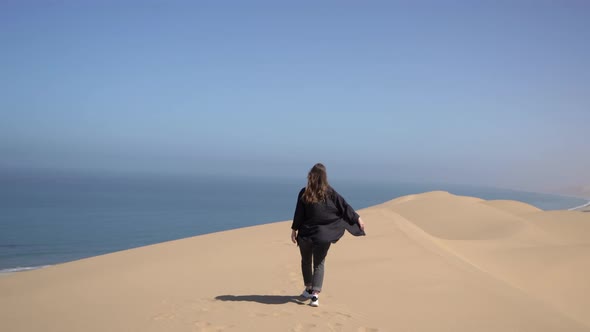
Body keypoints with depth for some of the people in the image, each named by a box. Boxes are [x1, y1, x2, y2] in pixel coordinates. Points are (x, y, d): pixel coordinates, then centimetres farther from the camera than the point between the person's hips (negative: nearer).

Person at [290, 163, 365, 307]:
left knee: (306, 261, 20)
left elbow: (298, 214, -5)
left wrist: (294, 230, 3)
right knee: (319, 264, 7)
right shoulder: (330, 192, -4)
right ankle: (315, 294, -9)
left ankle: (309, 289, 34)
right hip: (323, 236, 1)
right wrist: (358, 219, 9)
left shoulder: (304, 193, -7)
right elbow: (345, 206, 0)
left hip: (306, 234, 0)